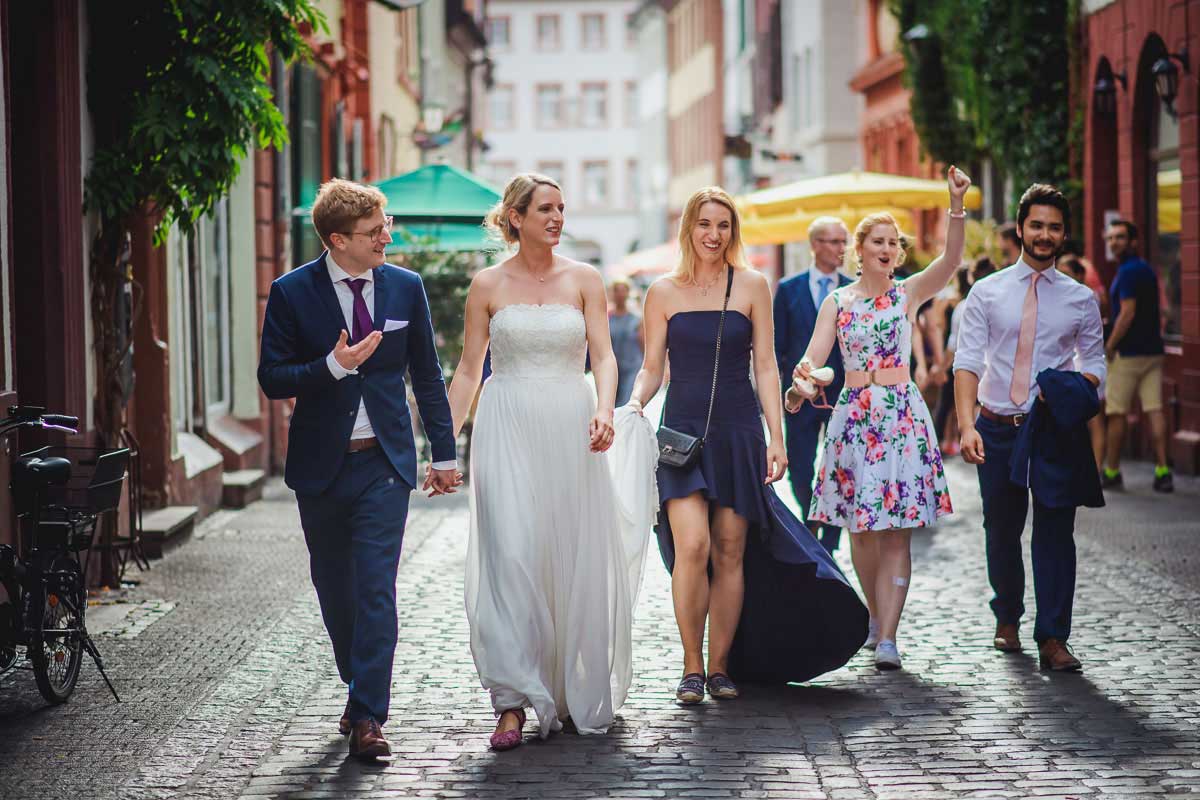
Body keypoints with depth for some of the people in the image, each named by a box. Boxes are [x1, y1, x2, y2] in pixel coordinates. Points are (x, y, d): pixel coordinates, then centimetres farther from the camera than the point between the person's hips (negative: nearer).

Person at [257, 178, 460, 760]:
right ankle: (359, 688, 34)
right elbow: (272, 379, -5)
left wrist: (444, 453, 9)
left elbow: (428, 376, 10)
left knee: (376, 589, -9)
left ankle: (367, 718, -9)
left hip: (385, 462, 0)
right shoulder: (292, 293, -5)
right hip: (321, 466, 0)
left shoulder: (405, 288, 3)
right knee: (334, 588, 13)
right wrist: (333, 367, -21)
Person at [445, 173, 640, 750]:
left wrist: (604, 410, -20)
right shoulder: (489, 284, 4)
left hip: (570, 429, 1)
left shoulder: (583, 280, 6)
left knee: (578, 559, 4)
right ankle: (513, 702, -10)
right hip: (508, 430, -1)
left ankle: (581, 691, 21)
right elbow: (468, 368, 7)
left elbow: (604, 355, -1)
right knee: (510, 557, -11)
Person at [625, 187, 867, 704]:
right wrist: (635, 402, -12)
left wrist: (776, 437, -1)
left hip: (739, 433, 1)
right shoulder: (664, 292, 6)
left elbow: (765, 367, 5)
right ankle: (691, 667, -4)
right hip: (683, 432, -1)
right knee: (692, 546, -15)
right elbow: (652, 368, 9)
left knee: (730, 554, 2)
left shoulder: (752, 286, 5)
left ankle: (720, 666, 13)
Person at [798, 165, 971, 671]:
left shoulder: (908, 293, 4)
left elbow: (951, 259, -12)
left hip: (902, 415, -2)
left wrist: (956, 205, -26)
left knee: (897, 529, -6)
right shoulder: (837, 302, 8)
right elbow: (814, 356, -1)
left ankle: (887, 638, -9)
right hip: (853, 415, 2)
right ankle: (876, 615, 28)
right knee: (861, 529, 7)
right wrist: (805, 374, -25)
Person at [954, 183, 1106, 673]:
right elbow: (967, 362, -4)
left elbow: (1095, 365, 8)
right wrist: (966, 425, -17)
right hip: (996, 429, 1)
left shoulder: (1081, 299, 7)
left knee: (1055, 531, -6)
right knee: (1001, 530, 11)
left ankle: (1052, 639, -2)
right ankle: (1007, 618, 31)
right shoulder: (987, 293, 3)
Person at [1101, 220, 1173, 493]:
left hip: (1128, 352, -8)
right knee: (1154, 410, 2)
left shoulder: (1128, 272, -13)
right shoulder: (1147, 270, 16)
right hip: (1153, 350, 8)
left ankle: (1112, 471, 8)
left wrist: (1109, 346, -11)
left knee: (1116, 412, 2)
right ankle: (1162, 470, -5)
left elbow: (1127, 313, -18)